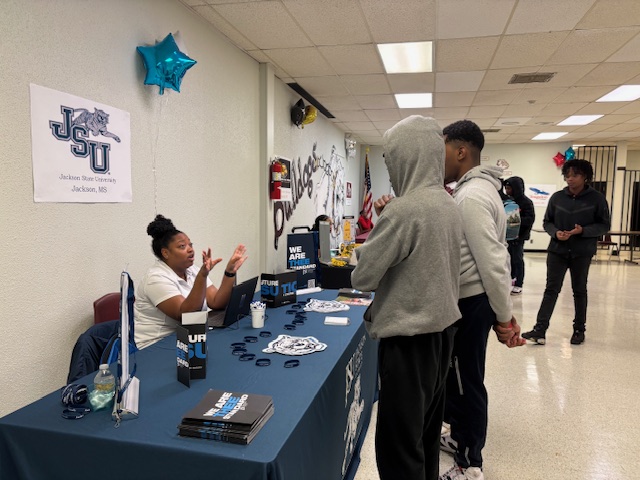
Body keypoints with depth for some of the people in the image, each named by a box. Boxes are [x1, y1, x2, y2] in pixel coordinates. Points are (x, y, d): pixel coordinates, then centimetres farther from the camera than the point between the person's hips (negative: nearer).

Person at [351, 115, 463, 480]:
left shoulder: (404, 209, -21)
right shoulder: (447, 202, 6)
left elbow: (362, 277, -16)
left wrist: (377, 226, 1)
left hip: (410, 336, -9)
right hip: (442, 326, 9)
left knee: (399, 441, 3)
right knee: (427, 427, 22)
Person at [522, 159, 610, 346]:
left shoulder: (597, 198, -4)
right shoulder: (557, 197, 1)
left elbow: (604, 225, -2)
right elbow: (547, 222, 8)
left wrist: (583, 230, -18)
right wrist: (556, 233, -12)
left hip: (582, 253, -1)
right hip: (557, 250, 1)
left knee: (579, 291, 13)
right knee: (551, 289, -2)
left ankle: (579, 329, 27)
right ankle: (540, 330, -4)